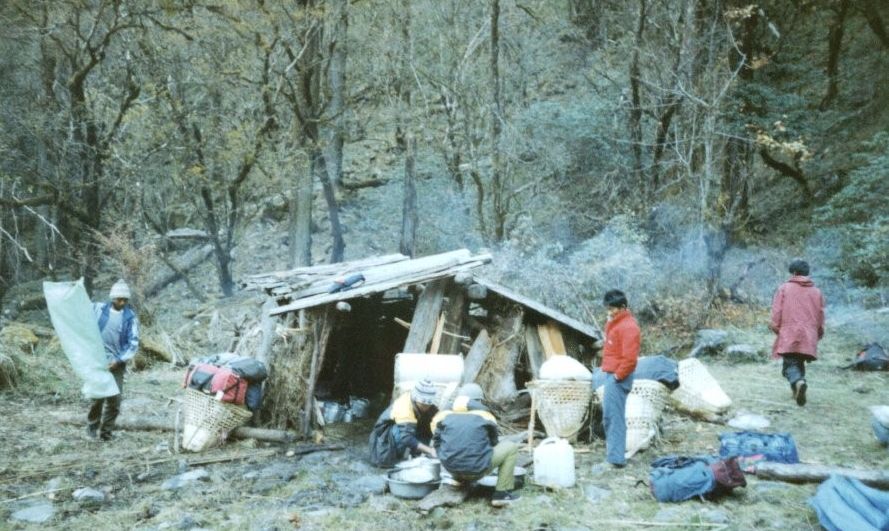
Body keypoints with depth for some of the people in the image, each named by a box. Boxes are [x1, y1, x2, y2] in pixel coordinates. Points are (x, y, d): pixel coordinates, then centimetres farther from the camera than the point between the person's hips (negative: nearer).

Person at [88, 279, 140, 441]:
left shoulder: (130, 317, -1)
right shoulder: (99, 309, 0)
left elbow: (133, 343, -4)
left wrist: (119, 360, -14)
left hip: (117, 363, 1)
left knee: (115, 398, -2)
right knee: (98, 395, -9)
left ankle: (106, 431, 14)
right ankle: (92, 426, 14)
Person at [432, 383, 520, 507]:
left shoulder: (445, 416, 8)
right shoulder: (485, 416, 5)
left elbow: (437, 442, 12)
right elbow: (493, 443, 19)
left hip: (451, 468, 4)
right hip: (478, 470, -4)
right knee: (511, 447, 15)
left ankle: (457, 478, 17)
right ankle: (501, 494, 8)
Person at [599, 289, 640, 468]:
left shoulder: (628, 327, -16)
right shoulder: (615, 323, 15)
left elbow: (629, 357, -23)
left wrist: (618, 375, -16)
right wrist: (610, 373, 16)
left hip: (618, 377, -10)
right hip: (611, 374, 10)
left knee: (614, 416, -10)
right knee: (609, 416, 14)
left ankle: (616, 458, -8)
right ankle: (614, 452, 23)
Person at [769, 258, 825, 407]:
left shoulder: (784, 288, 1)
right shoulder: (816, 292, 12)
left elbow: (776, 314, -5)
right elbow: (821, 318, 13)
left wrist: (774, 326, 8)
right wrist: (818, 334, 25)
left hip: (788, 336, -3)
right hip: (809, 339, 3)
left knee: (791, 364, -2)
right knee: (800, 364, 18)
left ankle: (798, 383, -30)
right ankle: (797, 391, 11)